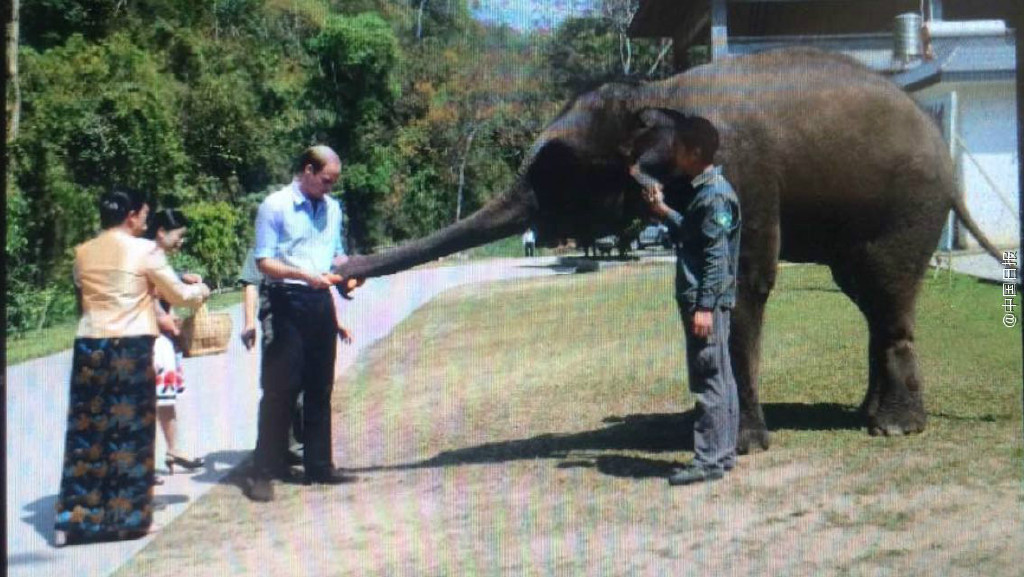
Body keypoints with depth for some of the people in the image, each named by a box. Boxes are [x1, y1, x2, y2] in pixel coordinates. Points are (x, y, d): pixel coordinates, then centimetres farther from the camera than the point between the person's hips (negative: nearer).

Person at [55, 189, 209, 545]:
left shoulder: (83, 253, 9)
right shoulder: (144, 250, -5)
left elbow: (82, 298, 17)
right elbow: (178, 294, 2)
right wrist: (200, 291, 23)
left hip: (89, 345, 4)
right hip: (131, 346, -4)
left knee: (86, 432, 8)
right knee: (129, 432, 5)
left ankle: (72, 520, 10)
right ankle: (127, 516, 11)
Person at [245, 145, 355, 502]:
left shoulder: (332, 208, 14)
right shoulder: (275, 206, -5)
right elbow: (264, 262, -9)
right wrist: (305, 275, -21)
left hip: (321, 302, 6)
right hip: (287, 302, -6)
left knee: (320, 388, 11)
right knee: (281, 389, -4)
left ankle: (319, 466, 21)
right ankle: (263, 473, 3)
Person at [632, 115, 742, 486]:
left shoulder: (715, 195, -15)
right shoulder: (702, 191, 15)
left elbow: (717, 255, -20)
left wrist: (705, 306, -22)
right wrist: (663, 212, 18)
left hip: (706, 301, -10)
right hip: (701, 300, 10)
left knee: (709, 381, -6)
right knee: (719, 379, 13)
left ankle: (709, 461, -3)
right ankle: (723, 453, 21)